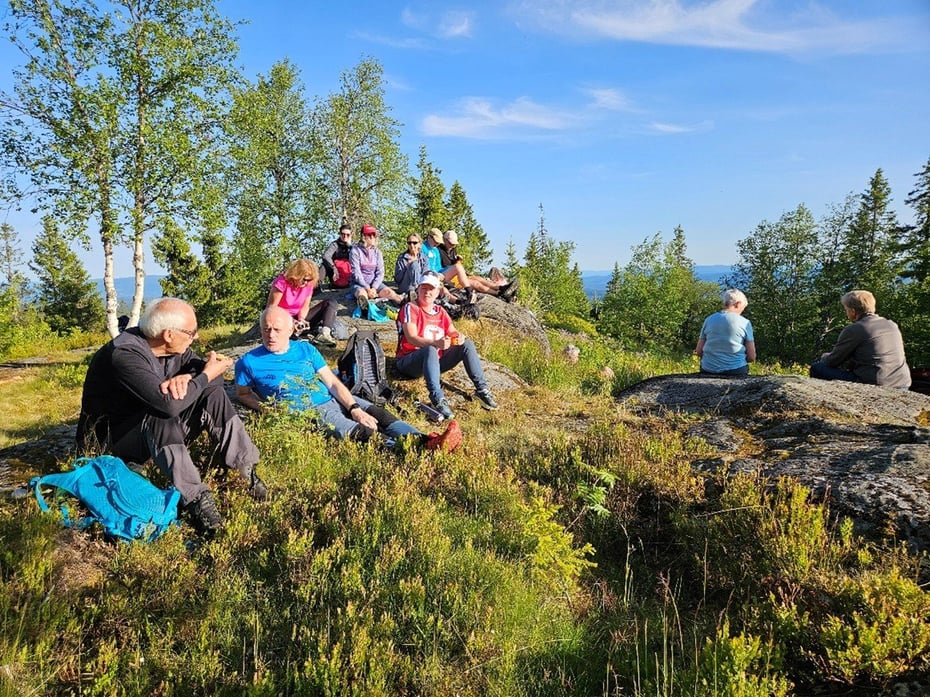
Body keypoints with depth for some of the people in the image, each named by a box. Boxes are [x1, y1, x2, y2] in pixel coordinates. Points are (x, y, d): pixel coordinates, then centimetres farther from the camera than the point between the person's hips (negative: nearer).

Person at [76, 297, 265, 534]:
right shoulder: (125, 354, -30)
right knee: (160, 416, -37)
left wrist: (186, 377, -25)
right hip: (111, 439, -7)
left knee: (213, 394, -12)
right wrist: (206, 375, -25)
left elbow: (213, 377, -3)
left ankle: (246, 471, -15)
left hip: (157, 429, 7)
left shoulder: (172, 348, -5)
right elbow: (168, 403, -40)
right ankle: (196, 497, -37)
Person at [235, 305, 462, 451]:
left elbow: (333, 382, 6)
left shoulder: (305, 349, 12)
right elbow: (243, 394, 15)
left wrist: (355, 408, -9)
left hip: (334, 400, 5)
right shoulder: (249, 362, 3)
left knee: (378, 413, -18)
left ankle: (424, 441, -32)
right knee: (363, 434, -27)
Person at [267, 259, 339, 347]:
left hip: (299, 318, 5)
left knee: (331, 303, -9)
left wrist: (301, 319, -21)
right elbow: (270, 308, -18)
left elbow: (305, 306, 1)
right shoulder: (282, 282, -20)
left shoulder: (309, 285, -5)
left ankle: (324, 334, -34)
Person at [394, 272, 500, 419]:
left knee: (467, 344, -8)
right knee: (430, 350, -38)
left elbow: (452, 333, 7)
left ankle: (481, 389, -13)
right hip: (409, 362, -6)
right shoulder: (410, 308, -9)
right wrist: (436, 343, -39)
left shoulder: (440, 311, 11)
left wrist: (458, 337, -20)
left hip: (435, 361, 7)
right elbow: (411, 338, -22)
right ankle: (437, 399, -48)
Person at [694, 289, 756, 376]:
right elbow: (751, 357, 0)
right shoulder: (745, 322, -1)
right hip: (735, 370, -3)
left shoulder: (709, 320, 6)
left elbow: (698, 351, 8)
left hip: (708, 370, 3)